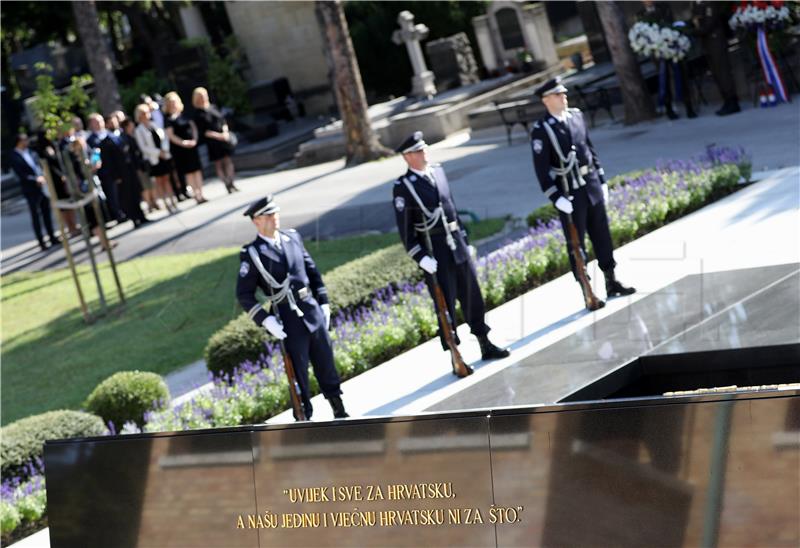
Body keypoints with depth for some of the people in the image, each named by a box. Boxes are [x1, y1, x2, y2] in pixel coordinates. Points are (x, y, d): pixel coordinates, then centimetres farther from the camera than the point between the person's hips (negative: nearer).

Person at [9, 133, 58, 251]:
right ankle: (41, 242, 7)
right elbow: (21, 175, -15)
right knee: (36, 216, 2)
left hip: (43, 187, 6)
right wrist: (36, 179, -19)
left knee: (46, 213, 13)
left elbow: (39, 165, 11)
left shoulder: (31, 152, 7)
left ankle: (52, 237, 24)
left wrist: (42, 176, -7)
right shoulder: (15, 158, -11)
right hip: (31, 190, -6)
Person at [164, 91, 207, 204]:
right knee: (189, 172, -2)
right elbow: (170, 135, -11)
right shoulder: (169, 119, -6)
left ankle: (200, 194, 9)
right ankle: (196, 195, 1)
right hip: (180, 148, -5)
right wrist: (183, 142, -19)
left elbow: (193, 127, 12)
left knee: (197, 170, 4)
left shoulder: (184, 115, 9)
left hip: (192, 145, 5)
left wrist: (194, 139, -3)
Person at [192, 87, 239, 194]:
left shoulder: (212, 107, 7)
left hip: (223, 138, 4)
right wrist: (218, 135, -16)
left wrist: (225, 132, -7)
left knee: (228, 161, 3)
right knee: (219, 165, 0)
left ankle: (231, 184, 9)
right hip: (212, 142, -4)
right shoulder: (198, 114, -6)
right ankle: (227, 185, 3)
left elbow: (223, 121, 11)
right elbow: (203, 131, -11)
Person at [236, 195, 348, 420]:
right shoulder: (252, 254, -7)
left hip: (312, 311, 5)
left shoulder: (293, 238, 7)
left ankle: (340, 412, 26)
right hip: (288, 320, -5)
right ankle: (304, 418, 12)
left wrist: (323, 302, 11)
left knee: (326, 364, 12)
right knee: (299, 371, 1)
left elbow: (312, 271, 15)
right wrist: (266, 320, -15)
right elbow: (244, 294, -7)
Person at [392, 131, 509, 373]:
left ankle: (485, 345, 26)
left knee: (472, 296, 13)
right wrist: (421, 258, -16)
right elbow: (405, 229, -11)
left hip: (456, 245, 6)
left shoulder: (438, 171, 8)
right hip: (434, 253, -6)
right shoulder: (403, 187, -11)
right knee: (446, 303, 0)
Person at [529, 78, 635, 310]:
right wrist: (556, 197, -17)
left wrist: (601, 179, 14)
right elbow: (541, 169, -13)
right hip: (569, 194, -6)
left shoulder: (576, 116, 6)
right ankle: (587, 293, 7)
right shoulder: (541, 130, -12)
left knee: (602, 235, 13)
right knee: (576, 243, 2)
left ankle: (612, 282, 26)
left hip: (591, 186, 6)